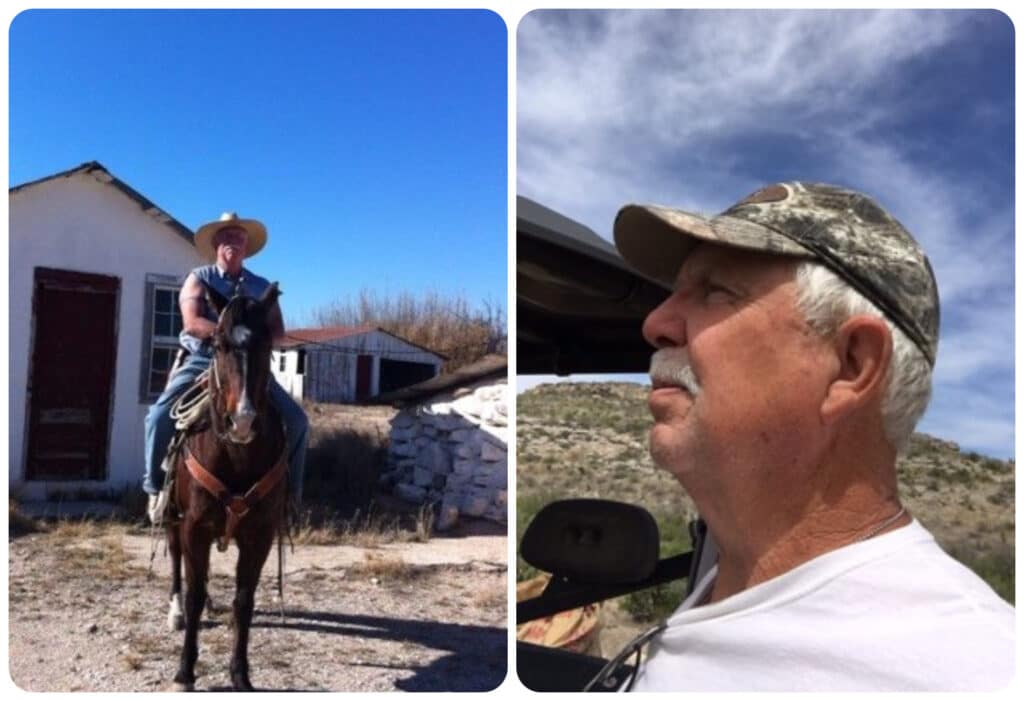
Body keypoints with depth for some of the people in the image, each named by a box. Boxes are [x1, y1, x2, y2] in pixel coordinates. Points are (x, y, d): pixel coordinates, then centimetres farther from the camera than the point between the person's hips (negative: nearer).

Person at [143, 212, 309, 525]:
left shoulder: (262, 287, 12)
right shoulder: (199, 278, 5)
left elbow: (278, 331, 4)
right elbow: (192, 323, -11)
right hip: (202, 362, -2)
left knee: (296, 418, -14)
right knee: (160, 414, -24)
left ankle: (287, 487, 1)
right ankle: (156, 485, -3)